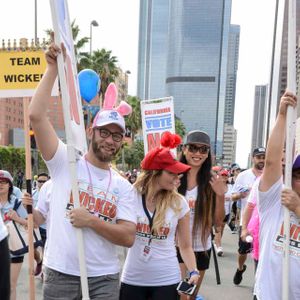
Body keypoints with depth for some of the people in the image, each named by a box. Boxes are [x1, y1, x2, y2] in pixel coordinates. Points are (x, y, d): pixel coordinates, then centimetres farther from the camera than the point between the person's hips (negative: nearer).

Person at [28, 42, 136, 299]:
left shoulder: (124, 187, 3)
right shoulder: (66, 162, -3)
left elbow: (128, 237, -4)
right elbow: (36, 116, -14)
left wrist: (90, 220, -17)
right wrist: (53, 68, -15)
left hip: (105, 278, 2)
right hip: (60, 274, -2)